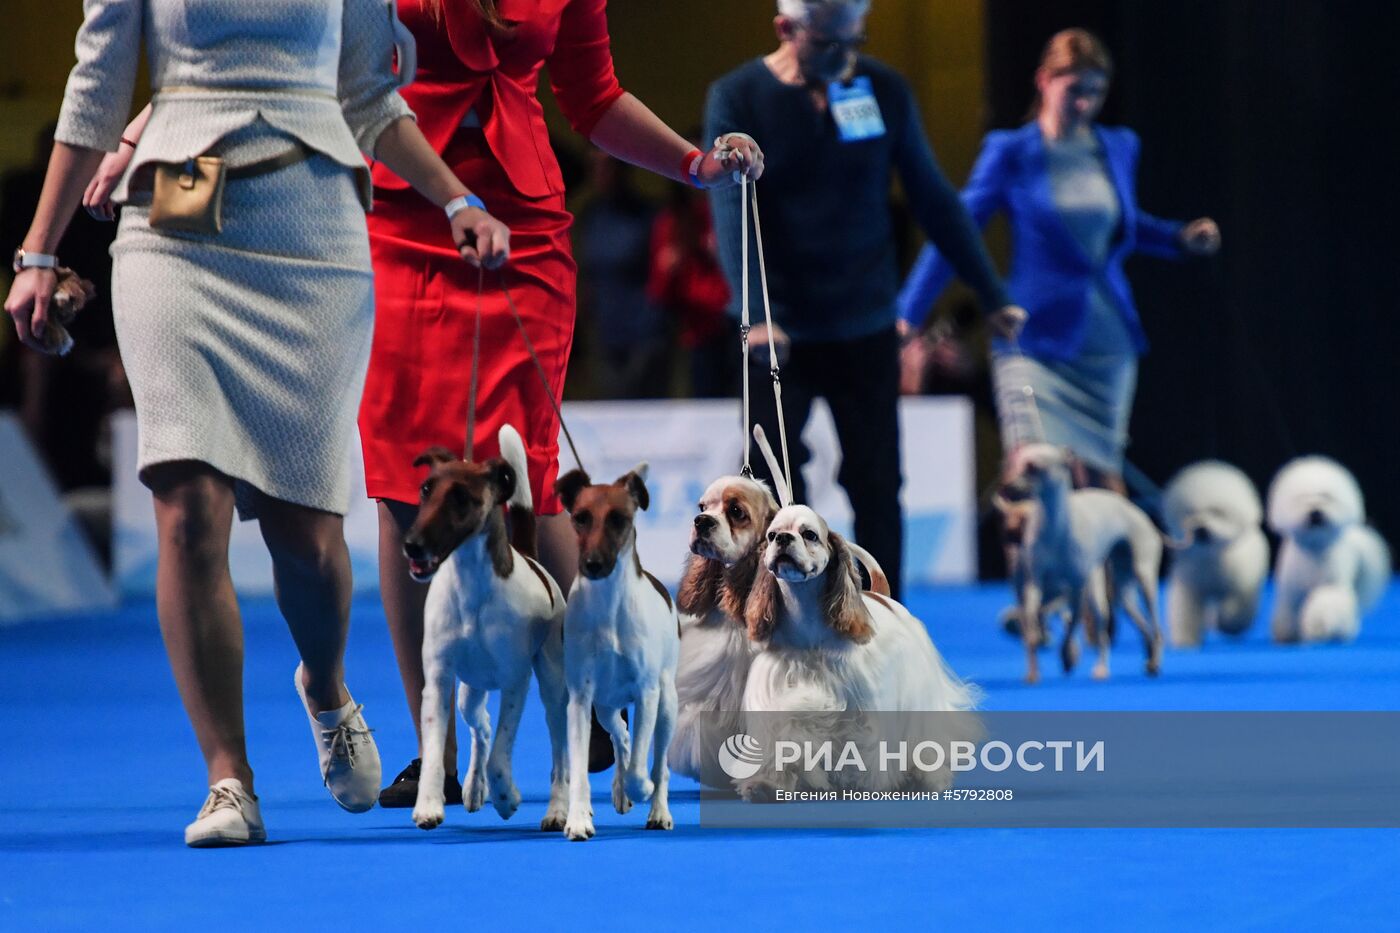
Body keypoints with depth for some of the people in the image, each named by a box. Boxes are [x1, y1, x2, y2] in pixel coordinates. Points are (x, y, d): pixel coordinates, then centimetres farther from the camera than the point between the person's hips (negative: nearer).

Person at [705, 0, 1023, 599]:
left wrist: (991, 295, 5)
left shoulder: (884, 91, 1)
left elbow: (933, 200, 7)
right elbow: (733, 212, -16)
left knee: (876, 488, 2)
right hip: (780, 334, -2)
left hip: (866, 329, 2)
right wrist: (755, 313, -29)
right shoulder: (738, 98, -7)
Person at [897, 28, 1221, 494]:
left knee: (1103, 484, 9)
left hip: (1108, 345, 4)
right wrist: (907, 316, -7)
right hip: (1037, 344, -4)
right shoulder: (1011, 153, -4)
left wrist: (1180, 238, 8)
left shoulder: (1119, 149, 8)